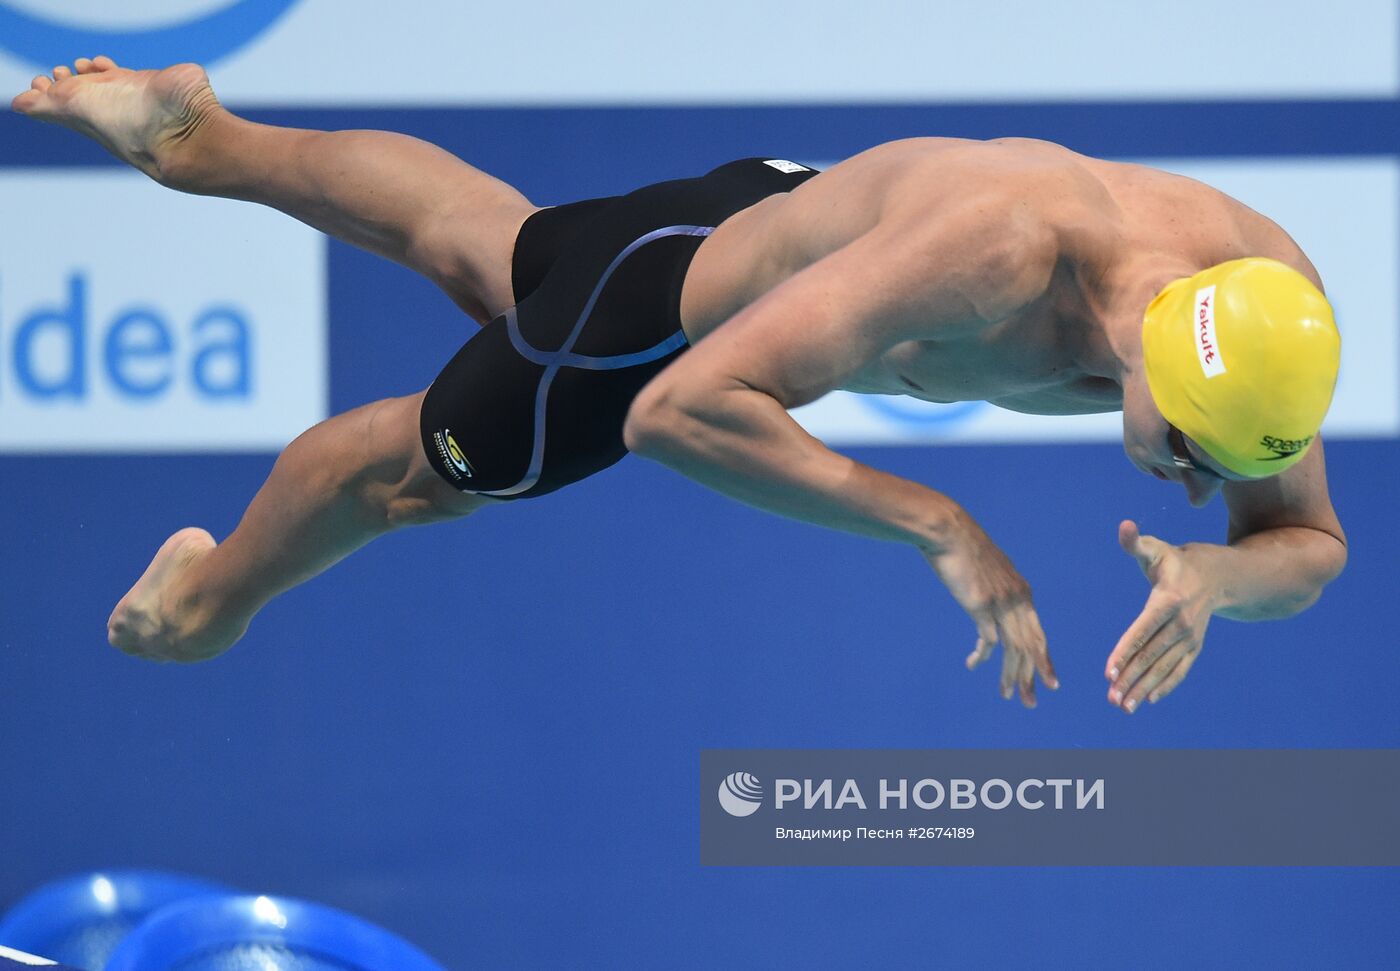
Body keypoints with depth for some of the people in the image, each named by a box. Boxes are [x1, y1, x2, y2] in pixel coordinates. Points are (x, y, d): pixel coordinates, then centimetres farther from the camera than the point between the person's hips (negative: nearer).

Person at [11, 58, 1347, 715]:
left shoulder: (1271, 289, -34)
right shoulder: (996, 256, -52)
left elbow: (1310, 547, -18)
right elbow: (675, 411, -52)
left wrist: (1218, 574, -42)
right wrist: (935, 527, -55)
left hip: (800, 216, 6)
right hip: (687, 287, -6)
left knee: (472, 233, 33)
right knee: (410, 464, 22)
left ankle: (203, 140, 60)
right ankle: (203, 605, 54)